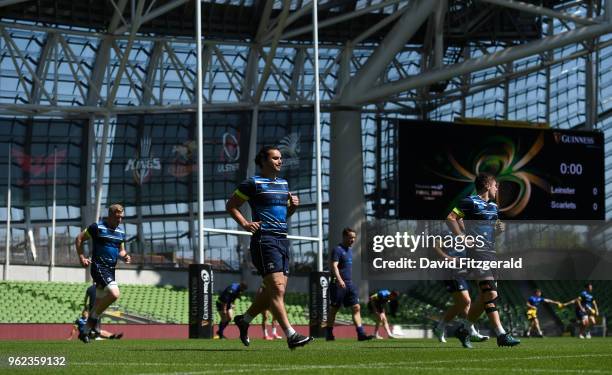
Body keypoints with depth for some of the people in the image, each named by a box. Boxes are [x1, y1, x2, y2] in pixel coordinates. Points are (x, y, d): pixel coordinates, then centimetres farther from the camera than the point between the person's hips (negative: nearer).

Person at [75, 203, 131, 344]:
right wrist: (82, 257, -8)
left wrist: (125, 256, 2)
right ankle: (93, 319, -7)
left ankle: (85, 332, 21)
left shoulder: (120, 233, 14)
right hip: (98, 267, -8)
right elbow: (79, 238, 0)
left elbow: (121, 250, 25)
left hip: (111, 269, 8)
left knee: (99, 302, 10)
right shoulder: (97, 227, -6)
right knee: (114, 293, -26)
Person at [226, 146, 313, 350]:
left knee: (273, 290, 8)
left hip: (282, 240, 8)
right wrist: (245, 224, -9)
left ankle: (244, 319, 29)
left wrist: (293, 205, 10)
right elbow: (230, 205, 3)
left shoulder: (284, 184, 20)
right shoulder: (253, 183, -1)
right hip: (264, 240, -8)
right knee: (277, 289, -14)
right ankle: (291, 335, -20)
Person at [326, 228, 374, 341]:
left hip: (349, 284, 8)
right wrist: (339, 280, -32)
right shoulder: (337, 250, -9)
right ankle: (329, 334, 12)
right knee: (334, 309, 1)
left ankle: (361, 334, -9)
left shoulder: (350, 250, 17)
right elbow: (334, 266, -20)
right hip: (339, 284, -8)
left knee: (356, 308, -3)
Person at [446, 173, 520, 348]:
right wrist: (463, 238, -18)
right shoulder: (471, 202, -6)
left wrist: (498, 229, 7)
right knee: (491, 295, -15)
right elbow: (450, 218, -12)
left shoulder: (493, 206, 20)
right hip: (477, 253, -9)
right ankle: (501, 335, -19)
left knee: (484, 298, 10)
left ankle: (464, 330, 25)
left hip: (490, 254, 9)